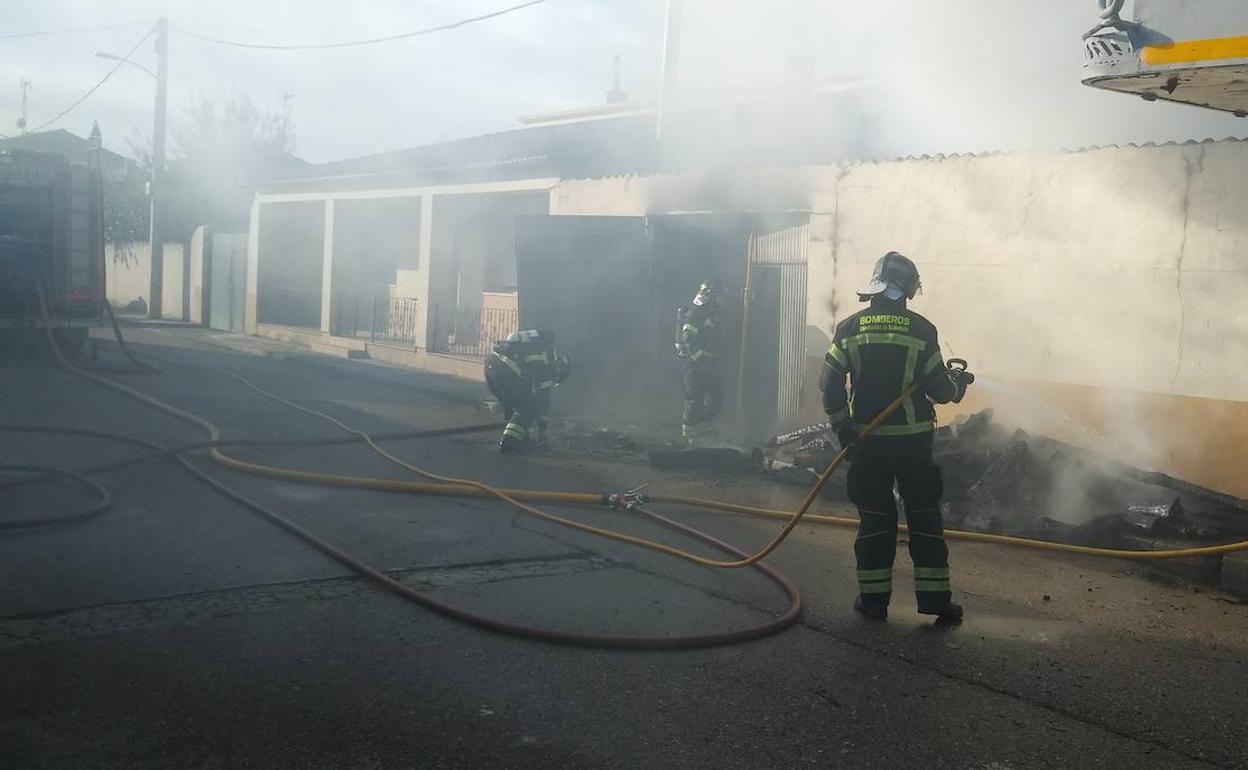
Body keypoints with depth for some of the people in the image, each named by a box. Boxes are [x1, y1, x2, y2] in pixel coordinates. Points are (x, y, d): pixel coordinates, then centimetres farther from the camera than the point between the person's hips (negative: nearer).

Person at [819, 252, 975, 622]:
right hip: (913, 439, -1)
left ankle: (873, 598, 12)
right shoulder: (921, 330, -7)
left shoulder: (850, 328, -1)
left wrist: (842, 426, 6)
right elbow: (939, 389, -4)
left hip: (866, 440, 2)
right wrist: (959, 382, 18)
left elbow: (830, 383, -4)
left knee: (874, 518, 9)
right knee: (924, 517, 9)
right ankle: (934, 596, 11)